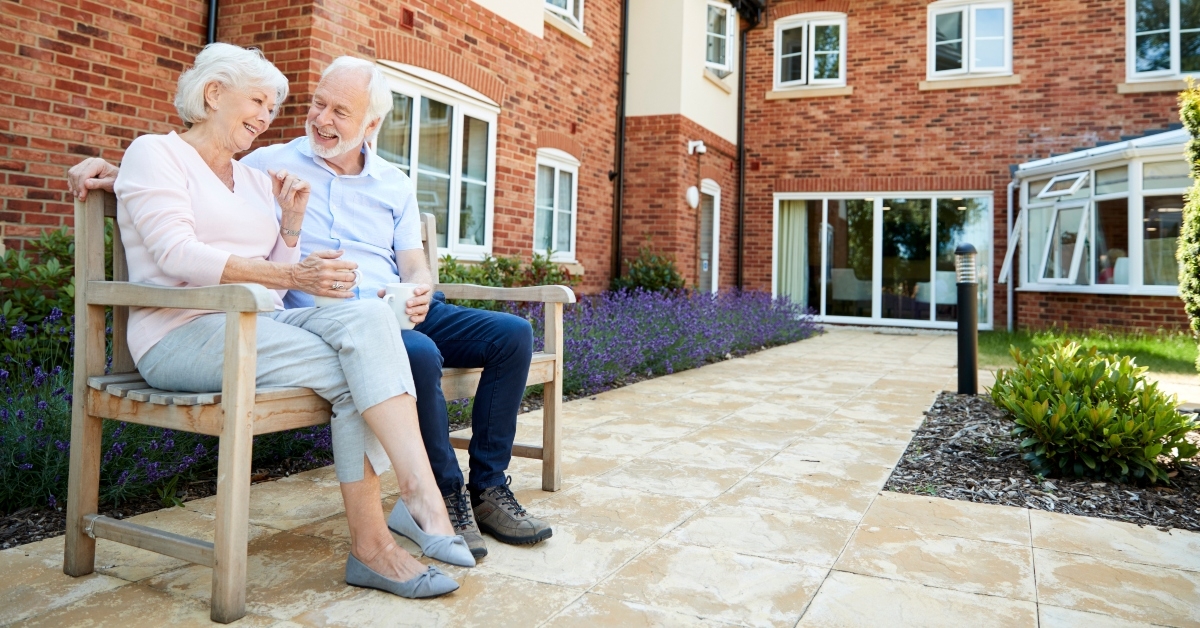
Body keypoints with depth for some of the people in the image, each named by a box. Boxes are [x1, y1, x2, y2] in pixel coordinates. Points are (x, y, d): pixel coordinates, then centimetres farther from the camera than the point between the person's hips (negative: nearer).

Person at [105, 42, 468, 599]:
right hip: (184, 333, -5)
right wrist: (291, 275, -24)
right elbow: (177, 255, -14)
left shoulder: (254, 179, 23)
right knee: (353, 376, -27)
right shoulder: (155, 153, 5)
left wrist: (291, 224, 4)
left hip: (258, 324, 5)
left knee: (367, 317, -27)